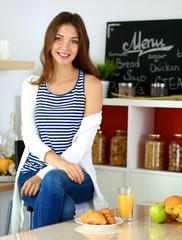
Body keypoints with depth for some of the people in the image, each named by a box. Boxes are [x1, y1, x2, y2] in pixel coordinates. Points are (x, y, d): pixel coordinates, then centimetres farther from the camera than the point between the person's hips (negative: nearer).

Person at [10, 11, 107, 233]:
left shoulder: (91, 85, 2)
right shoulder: (32, 86, 10)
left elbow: (83, 142, -6)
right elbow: (30, 137, 1)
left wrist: (44, 174, -16)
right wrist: (58, 161, -21)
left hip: (76, 177, -1)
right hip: (32, 172, 1)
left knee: (54, 179, -37)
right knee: (66, 207, -33)